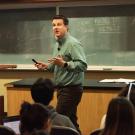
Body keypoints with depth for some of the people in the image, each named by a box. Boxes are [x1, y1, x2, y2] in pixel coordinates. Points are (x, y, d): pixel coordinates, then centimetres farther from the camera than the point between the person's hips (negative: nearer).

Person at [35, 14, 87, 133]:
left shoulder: (73, 44, -14)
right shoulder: (58, 44, 15)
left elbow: (83, 65, -24)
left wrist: (64, 64, -32)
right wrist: (47, 66, 8)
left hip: (71, 89, -9)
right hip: (62, 88, 9)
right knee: (70, 121, 13)